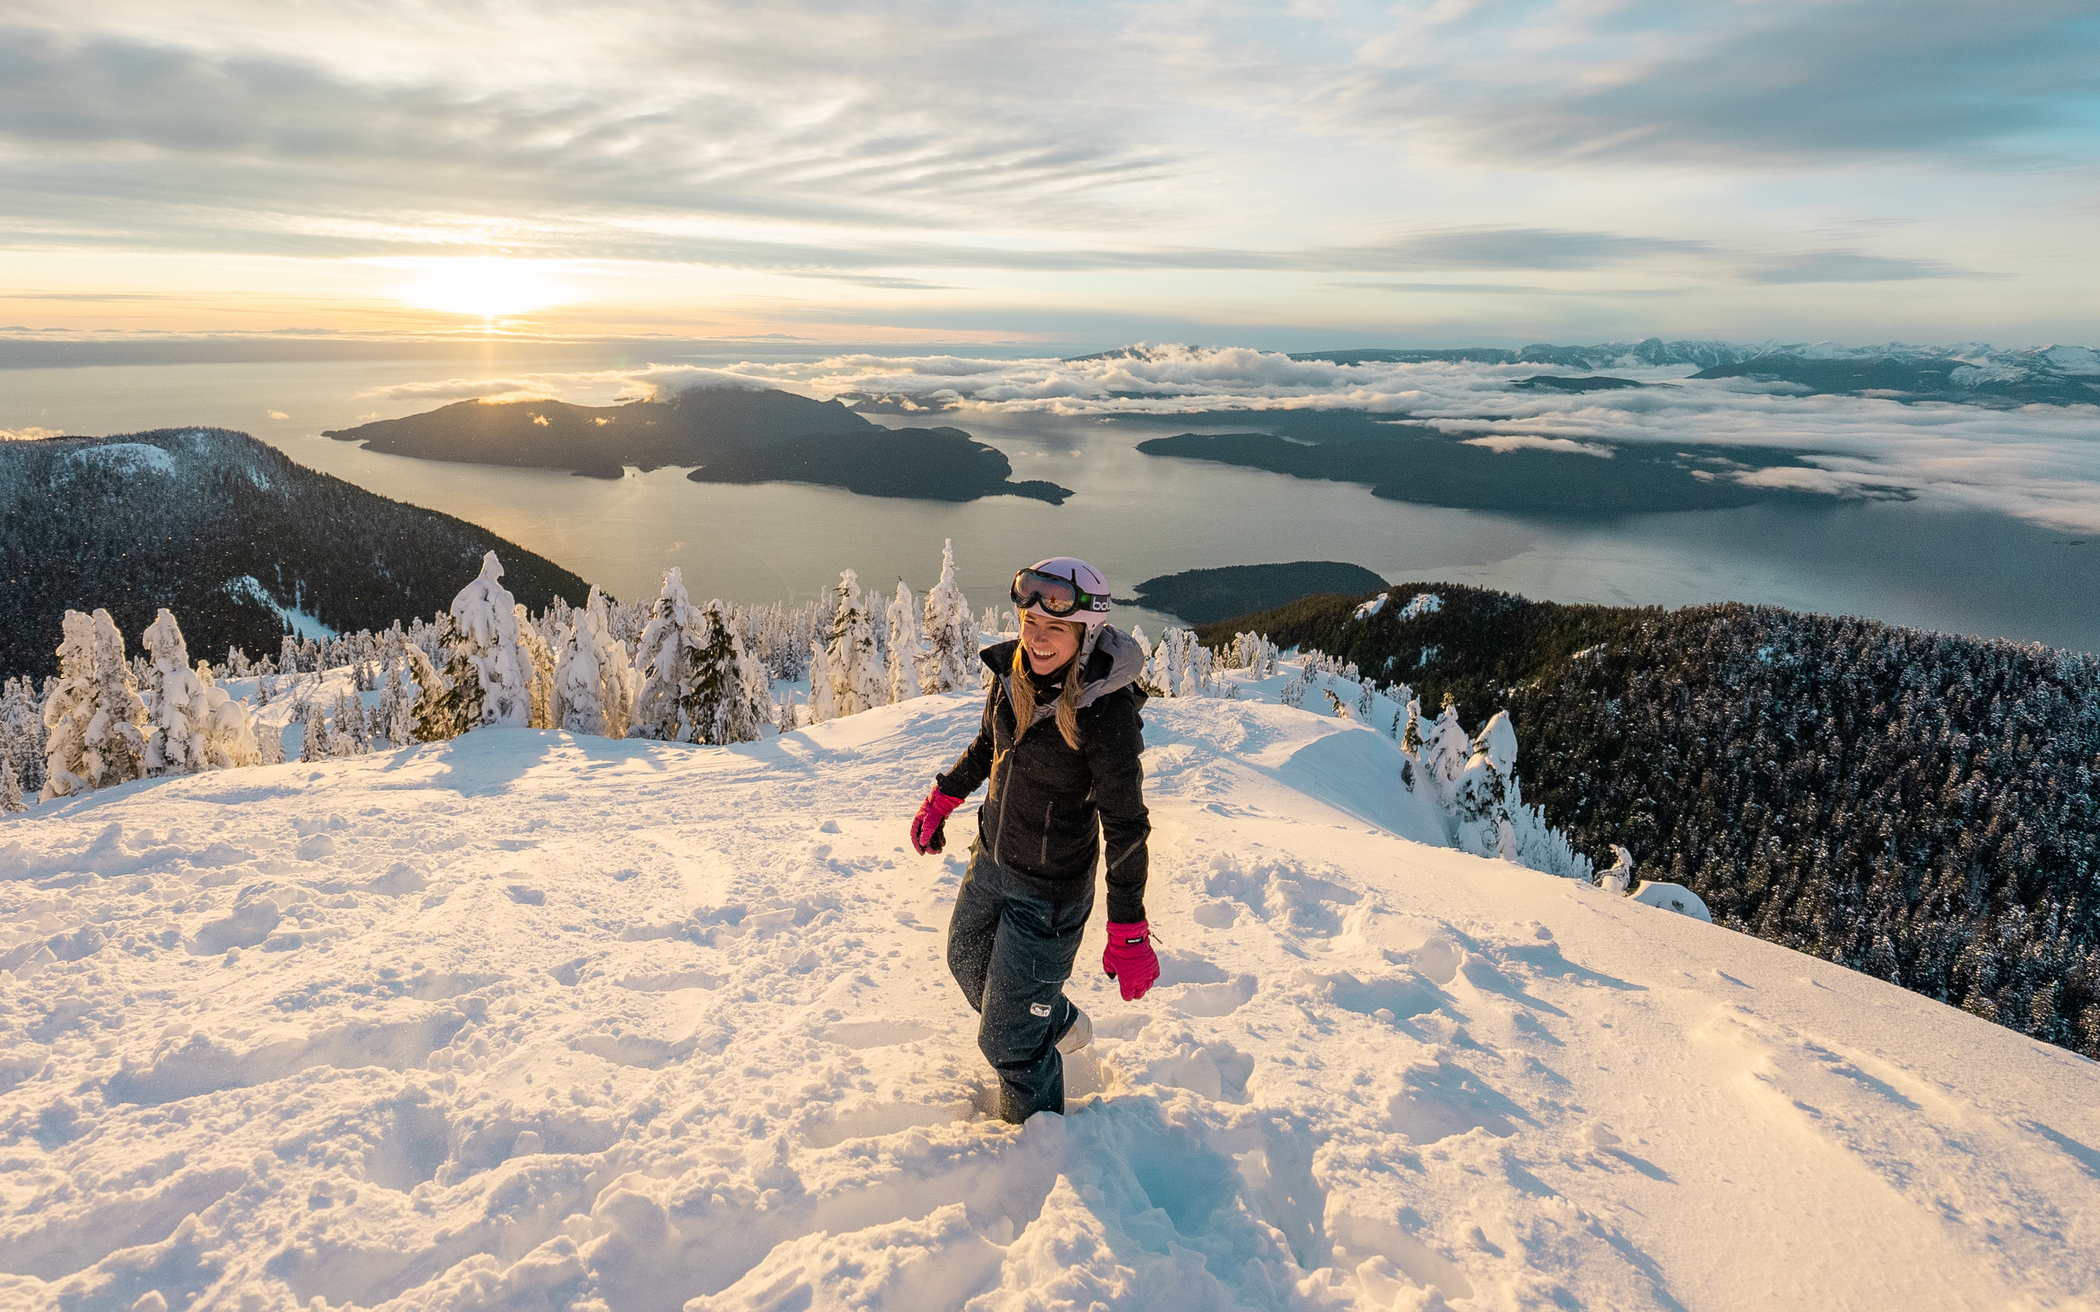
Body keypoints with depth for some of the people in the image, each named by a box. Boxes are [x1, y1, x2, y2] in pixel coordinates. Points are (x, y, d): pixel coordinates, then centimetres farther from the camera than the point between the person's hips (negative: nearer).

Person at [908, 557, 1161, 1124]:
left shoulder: (1106, 713, -28)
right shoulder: (1011, 672, -8)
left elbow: (1125, 825, -23)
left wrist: (1129, 932, -22)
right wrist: (942, 798, 20)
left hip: (1049, 890, -7)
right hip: (990, 860, 8)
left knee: (1007, 1038, 4)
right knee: (967, 962, 32)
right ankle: (1061, 1023, 57)